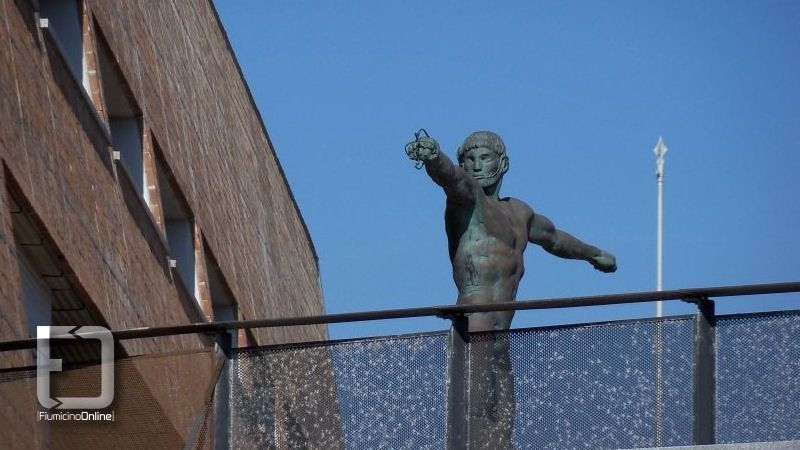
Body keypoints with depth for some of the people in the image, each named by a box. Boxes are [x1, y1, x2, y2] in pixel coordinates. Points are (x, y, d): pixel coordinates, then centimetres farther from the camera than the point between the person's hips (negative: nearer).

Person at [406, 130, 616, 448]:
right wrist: (431, 156, -47)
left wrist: (594, 254, 62)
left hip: (499, 339, 8)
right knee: (473, 420, -19)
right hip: (474, 333, -8)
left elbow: (553, 236, 45)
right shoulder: (468, 199, 0)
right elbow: (451, 177, -24)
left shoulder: (518, 213, 24)